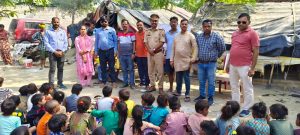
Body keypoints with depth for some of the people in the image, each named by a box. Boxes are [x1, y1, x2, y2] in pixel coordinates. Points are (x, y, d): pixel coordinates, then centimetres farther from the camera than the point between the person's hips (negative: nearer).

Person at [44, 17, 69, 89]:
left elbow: (66, 42, 8)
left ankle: (60, 83, 19)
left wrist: (62, 51, -6)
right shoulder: (48, 32, 1)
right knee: (52, 69, -6)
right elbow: (47, 43, -5)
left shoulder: (63, 32, 10)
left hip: (61, 52, 3)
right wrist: (54, 51, -12)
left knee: (61, 69, 10)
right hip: (52, 52, -3)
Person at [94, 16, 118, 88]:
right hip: (101, 51, 2)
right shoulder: (97, 31, 10)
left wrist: (115, 50, -5)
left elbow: (115, 41, 2)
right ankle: (103, 82, 17)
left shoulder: (112, 30, 3)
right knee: (103, 67, 8)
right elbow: (96, 41, 13)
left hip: (110, 50, -2)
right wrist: (96, 51, 9)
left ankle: (113, 81, 10)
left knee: (111, 67, 1)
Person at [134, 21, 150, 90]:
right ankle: (142, 84, 22)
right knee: (140, 71, 12)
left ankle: (146, 84, 11)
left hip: (145, 55, -6)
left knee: (146, 70, 3)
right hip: (138, 55, 6)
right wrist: (134, 52, 15)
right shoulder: (136, 34, 9)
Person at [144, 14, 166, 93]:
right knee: (150, 71, 10)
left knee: (160, 71, -3)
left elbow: (161, 43, -9)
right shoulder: (147, 31, 11)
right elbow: (146, 42, 7)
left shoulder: (161, 31, -2)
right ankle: (152, 85, 21)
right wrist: (149, 50, -9)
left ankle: (160, 87, 6)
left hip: (158, 53, -5)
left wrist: (153, 50, -11)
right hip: (150, 53, 5)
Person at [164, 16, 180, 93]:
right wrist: (164, 55, 9)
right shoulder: (167, 33, 13)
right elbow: (165, 45, 15)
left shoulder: (179, 33, -1)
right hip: (168, 57, 5)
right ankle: (171, 88, 23)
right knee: (169, 73, 11)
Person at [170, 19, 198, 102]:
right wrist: (172, 59, 9)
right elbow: (173, 49, 13)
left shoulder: (190, 36, -3)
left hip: (186, 61, -4)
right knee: (178, 78, 13)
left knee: (186, 78, 0)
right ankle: (178, 92, 28)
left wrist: (193, 58, -14)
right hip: (177, 60, 4)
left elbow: (195, 48, -7)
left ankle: (187, 95, 8)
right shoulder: (176, 36, 12)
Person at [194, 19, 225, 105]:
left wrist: (216, 56, 8)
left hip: (211, 63, -4)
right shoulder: (198, 36, 3)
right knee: (201, 81, 14)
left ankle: (210, 98, 15)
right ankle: (202, 95, 29)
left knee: (211, 82, 4)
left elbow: (222, 48, -1)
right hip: (201, 63, 4)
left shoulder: (216, 36, -9)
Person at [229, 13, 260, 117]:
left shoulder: (252, 33, -7)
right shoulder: (235, 33, 13)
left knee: (247, 88, 4)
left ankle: (246, 109, 15)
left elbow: (256, 52, -10)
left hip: (244, 66, -7)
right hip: (233, 65, 7)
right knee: (234, 87, 14)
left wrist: (252, 68, -14)